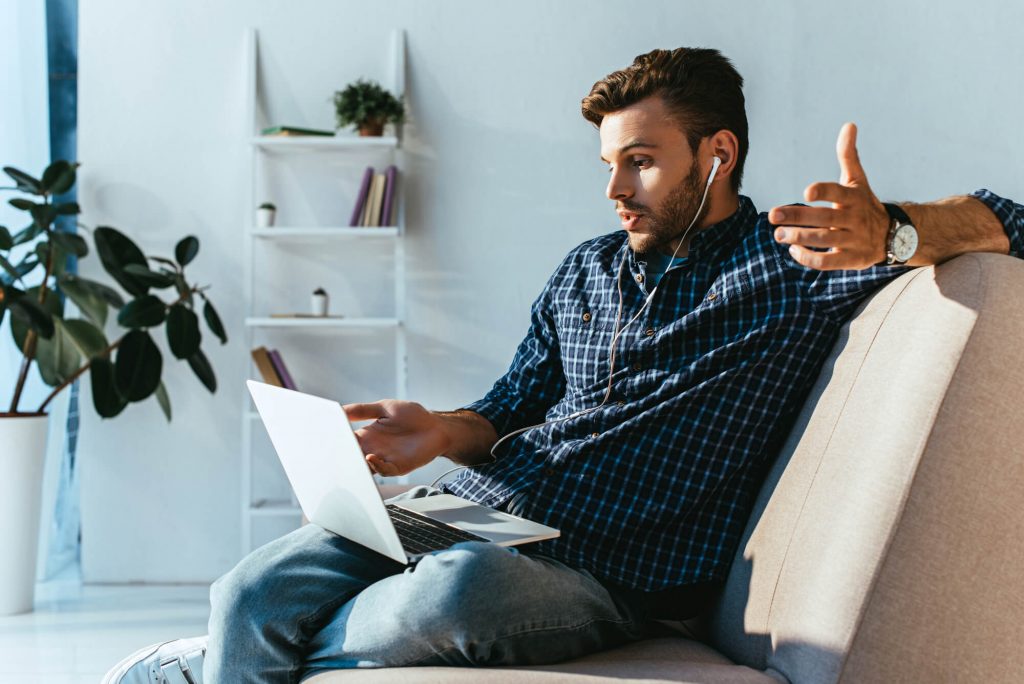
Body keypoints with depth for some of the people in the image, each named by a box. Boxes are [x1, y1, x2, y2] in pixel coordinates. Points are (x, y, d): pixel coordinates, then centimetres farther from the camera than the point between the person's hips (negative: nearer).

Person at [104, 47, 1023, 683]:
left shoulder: (793, 268, 3)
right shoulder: (587, 270, 22)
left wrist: (891, 235, -25)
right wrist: (447, 432, -1)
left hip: (602, 573, -5)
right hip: (467, 513, 5)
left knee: (458, 589, -37)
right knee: (256, 591, -21)